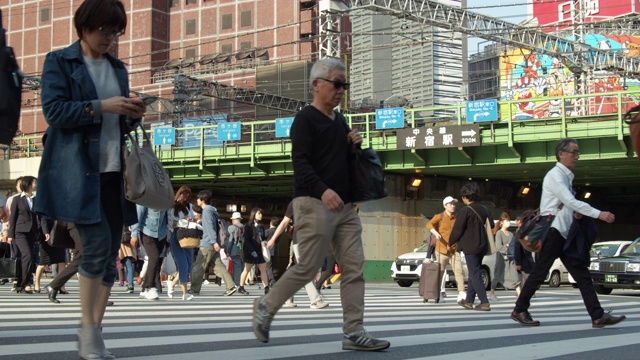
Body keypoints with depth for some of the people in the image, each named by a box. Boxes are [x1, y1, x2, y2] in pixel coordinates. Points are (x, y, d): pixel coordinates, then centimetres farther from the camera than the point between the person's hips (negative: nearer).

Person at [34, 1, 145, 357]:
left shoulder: (118, 68, 19)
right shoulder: (59, 62, 2)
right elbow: (54, 110, -10)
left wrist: (132, 115, 0)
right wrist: (100, 107, -18)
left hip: (113, 170, 6)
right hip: (78, 169, -6)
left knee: (111, 255, 3)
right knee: (98, 244, -15)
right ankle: (88, 329, -1)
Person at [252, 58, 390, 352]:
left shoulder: (340, 120, 19)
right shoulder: (305, 119, -5)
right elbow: (300, 161, -16)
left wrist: (354, 145, 7)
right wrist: (322, 190, -31)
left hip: (345, 205, 8)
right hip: (314, 203, -8)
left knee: (354, 268, 0)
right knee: (308, 266, -6)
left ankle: (354, 332, 1)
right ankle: (266, 307, 15)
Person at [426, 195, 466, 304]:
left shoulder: (456, 219, 13)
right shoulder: (439, 217, -1)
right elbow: (429, 224, -18)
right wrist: (435, 233, -34)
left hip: (454, 250, 3)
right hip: (442, 250, -3)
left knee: (459, 270, -12)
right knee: (440, 272, 5)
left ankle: (461, 293, -17)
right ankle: (439, 293, 19)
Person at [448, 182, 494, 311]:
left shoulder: (465, 211, -14)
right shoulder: (484, 210, 8)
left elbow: (457, 230, -11)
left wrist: (450, 243, 4)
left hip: (470, 247, -7)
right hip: (482, 246, 7)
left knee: (475, 275, -5)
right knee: (473, 274, 16)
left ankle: (485, 303, -11)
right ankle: (469, 301, 22)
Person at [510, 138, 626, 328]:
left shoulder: (566, 177, 17)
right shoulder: (555, 175, -11)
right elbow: (571, 201, -22)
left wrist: (575, 213, 0)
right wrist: (599, 214, -25)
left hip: (565, 234, 9)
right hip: (552, 232, -9)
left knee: (582, 274, 1)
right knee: (539, 273, -1)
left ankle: (598, 316, -3)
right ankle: (519, 310, 12)